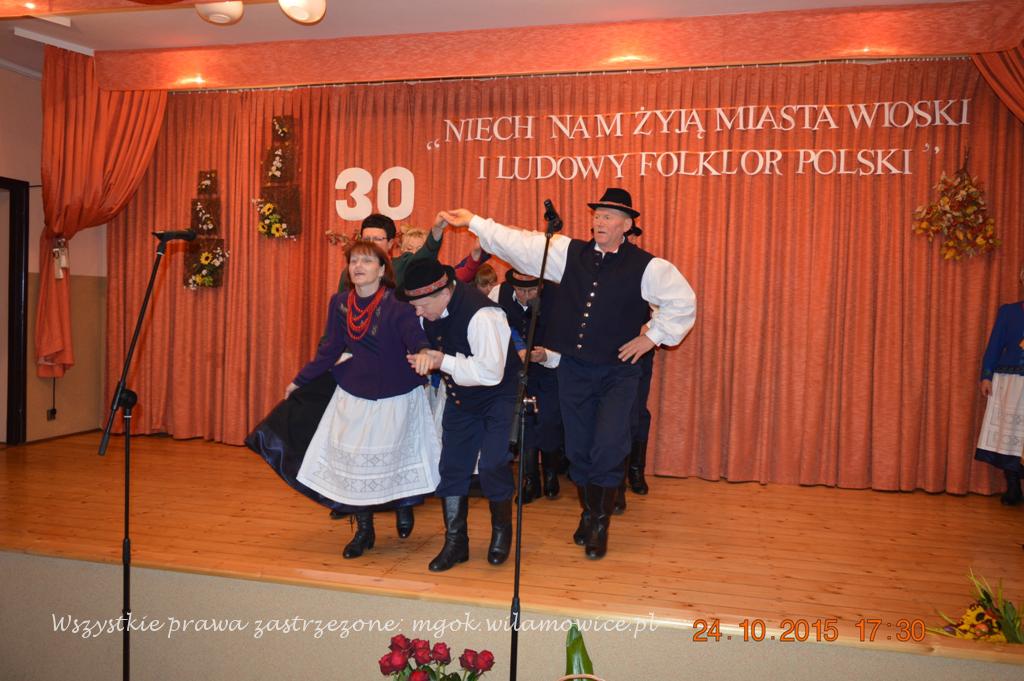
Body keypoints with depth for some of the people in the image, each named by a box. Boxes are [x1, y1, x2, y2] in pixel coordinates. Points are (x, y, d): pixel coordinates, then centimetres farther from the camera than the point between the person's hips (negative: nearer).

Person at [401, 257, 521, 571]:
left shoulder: (482, 315, -32)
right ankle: (455, 542, 19)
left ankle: (501, 533, 16)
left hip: (497, 396, -7)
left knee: (492, 466, -12)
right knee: (452, 466, 6)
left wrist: (443, 362, -32)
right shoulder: (429, 309, -8)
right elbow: (432, 348, 11)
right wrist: (425, 357, -10)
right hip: (459, 396, 7)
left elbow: (490, 372, -35)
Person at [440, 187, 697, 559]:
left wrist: (652, 337, -4)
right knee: (578, 449, 12)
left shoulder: (646, 266, -5)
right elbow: (519, 244, 1)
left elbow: (683, 301, 0)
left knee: (607, 450, -8)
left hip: (618, 372, -3)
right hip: (573, 369, 3)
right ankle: (588, 513, 33)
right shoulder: (570, 253, 3)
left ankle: (599, 526, 12)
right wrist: (473, 222, -2)